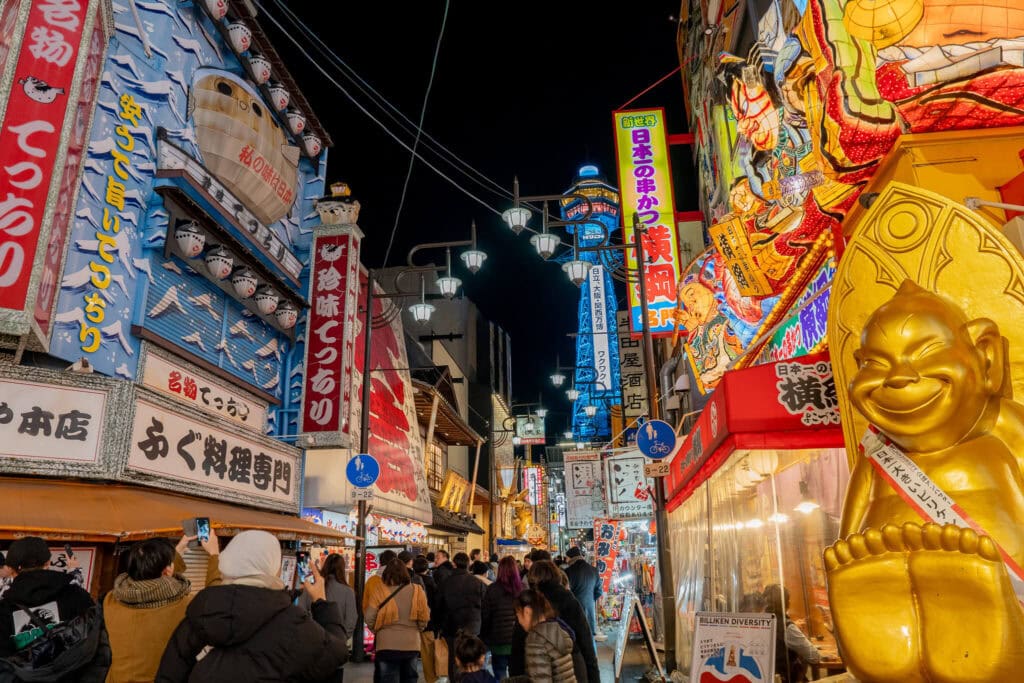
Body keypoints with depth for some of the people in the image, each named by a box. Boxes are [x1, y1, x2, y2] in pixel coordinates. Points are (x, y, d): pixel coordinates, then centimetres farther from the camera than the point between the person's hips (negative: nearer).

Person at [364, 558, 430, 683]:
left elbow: (369, 618, -8)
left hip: (387, 645, -2)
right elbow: (424, 618, -1)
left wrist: (378, 631, 11)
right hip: (411, 645, 2)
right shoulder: (416, 591, -5)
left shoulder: (380, 590, -10)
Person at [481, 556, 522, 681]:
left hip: (499, 641, -2)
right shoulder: (523, 588, -5)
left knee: (500, 676, 10)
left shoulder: (492, 589, -9)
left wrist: (484, 638, 8)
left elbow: (485, 616, -3)